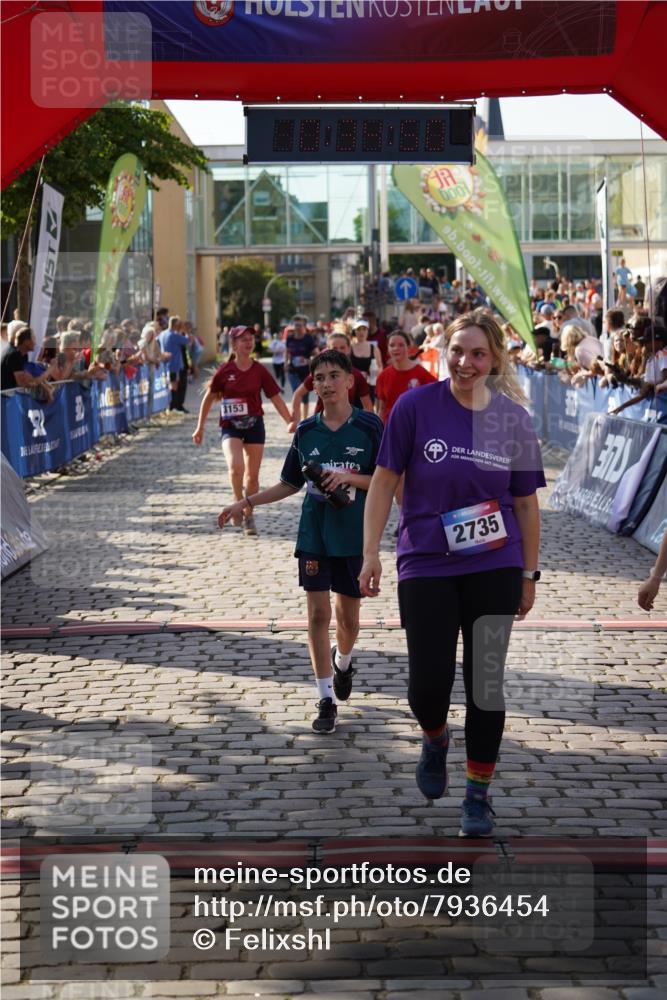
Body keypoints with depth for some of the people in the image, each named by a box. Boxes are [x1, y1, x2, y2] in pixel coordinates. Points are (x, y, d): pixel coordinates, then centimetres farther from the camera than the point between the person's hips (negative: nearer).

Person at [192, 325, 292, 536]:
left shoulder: (259, 371, -3)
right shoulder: (225, 371, -6)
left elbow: (276, 399, 2)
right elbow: (208, 398, 4)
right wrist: (200, 427, 6)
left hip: (254, 425, 2)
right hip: (231, 426, -2)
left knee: (252, 475, 7)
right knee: (235, 466, -26)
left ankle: (249, 515, 25)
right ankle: (238, 504, -2)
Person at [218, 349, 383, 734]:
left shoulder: (369, 426, -7)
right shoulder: (306, 431, 3)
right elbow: (291, 484, 12)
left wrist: (350, 477, -19)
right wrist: (247, 502, 5)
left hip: (355, 535, -2)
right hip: (314, 535, 2)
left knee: (348, 616, 9)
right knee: (318, 614, -2)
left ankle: (343, 661, 44)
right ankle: (327, 699, 5)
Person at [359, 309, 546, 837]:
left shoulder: (514, 418, 0)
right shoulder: (416, 406, -6)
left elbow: (525, 502, 6)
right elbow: (385, 481, -1)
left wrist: (529, 573, 8)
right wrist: (371, 553, -5)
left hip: (494, 566, 1)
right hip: (426, 565, -1)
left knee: (485, 681, 3)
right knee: (429, 683, -5)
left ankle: (479, 794, 18)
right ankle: (435, 740, 31)